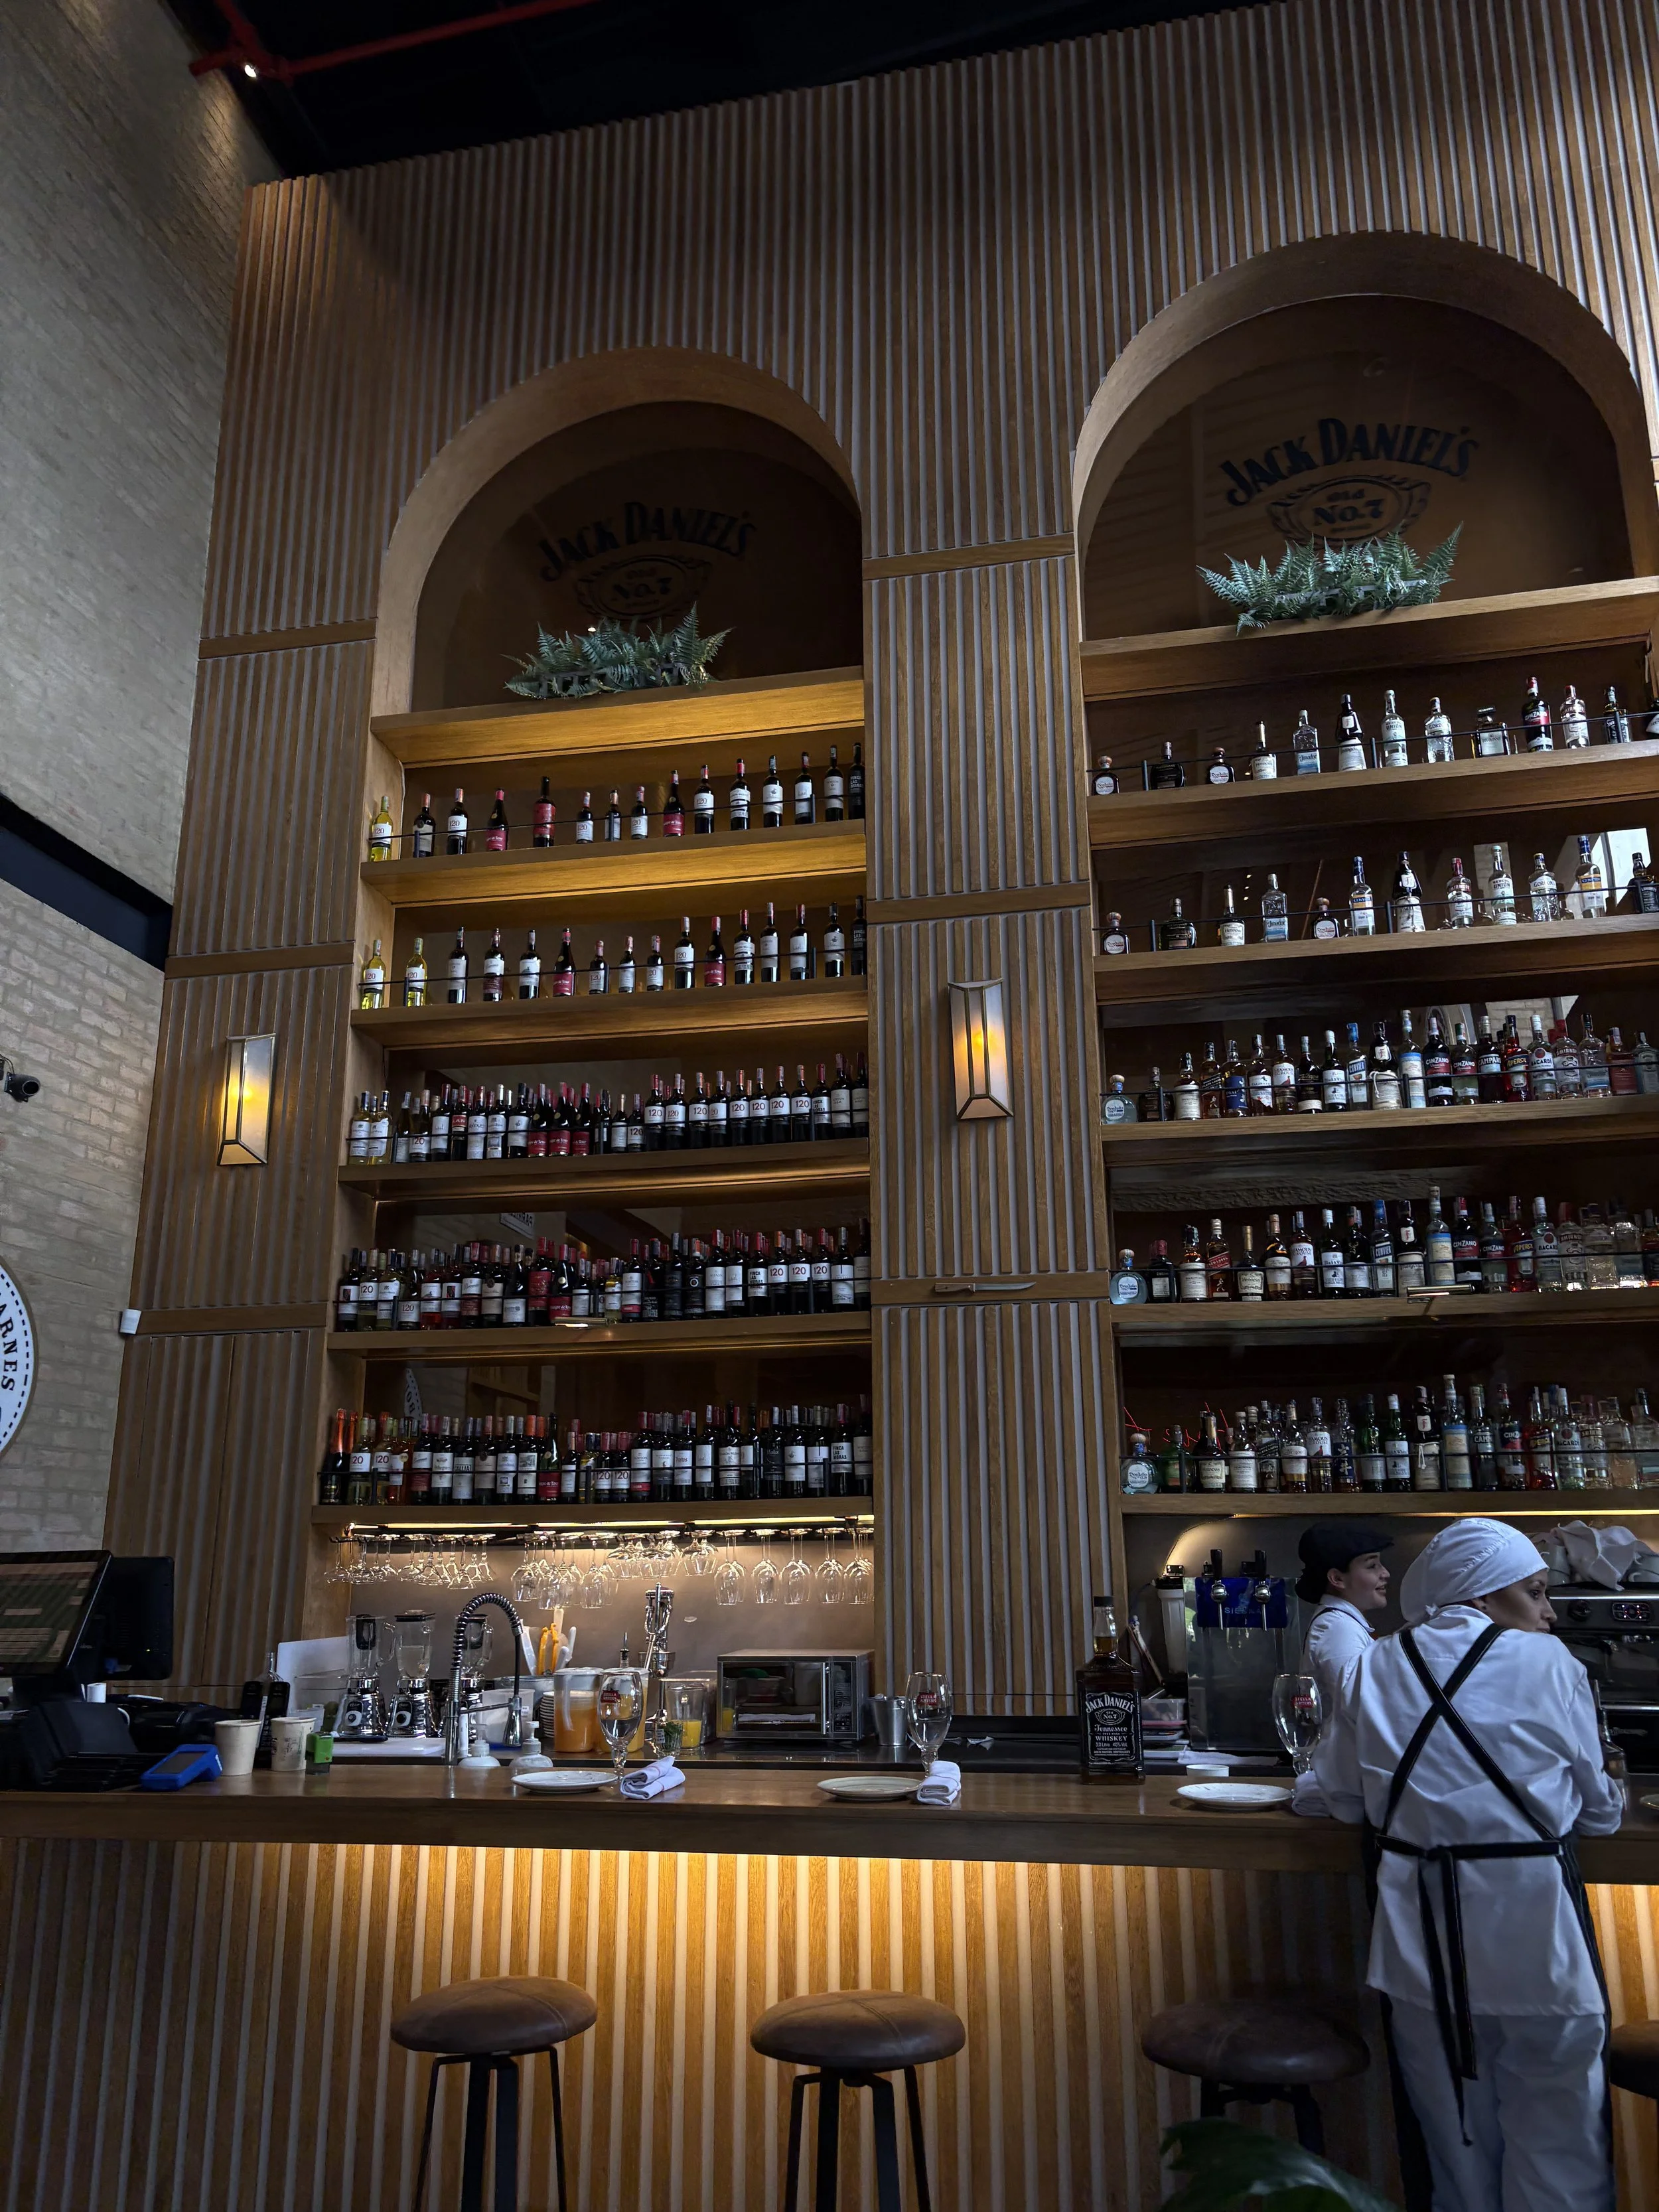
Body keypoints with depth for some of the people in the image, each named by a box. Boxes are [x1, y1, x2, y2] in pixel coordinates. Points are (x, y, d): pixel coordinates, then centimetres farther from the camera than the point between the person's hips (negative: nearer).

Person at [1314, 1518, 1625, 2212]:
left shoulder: (1378, 1667, 1)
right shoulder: (1546, 1663, -7)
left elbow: (1345, 1798, 6)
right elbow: (1599, 1808, 1)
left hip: (1421, 1933, 3)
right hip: (1530, 1933, -3)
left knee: (1457, 2134, 18)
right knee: (1556, 2133, 11)